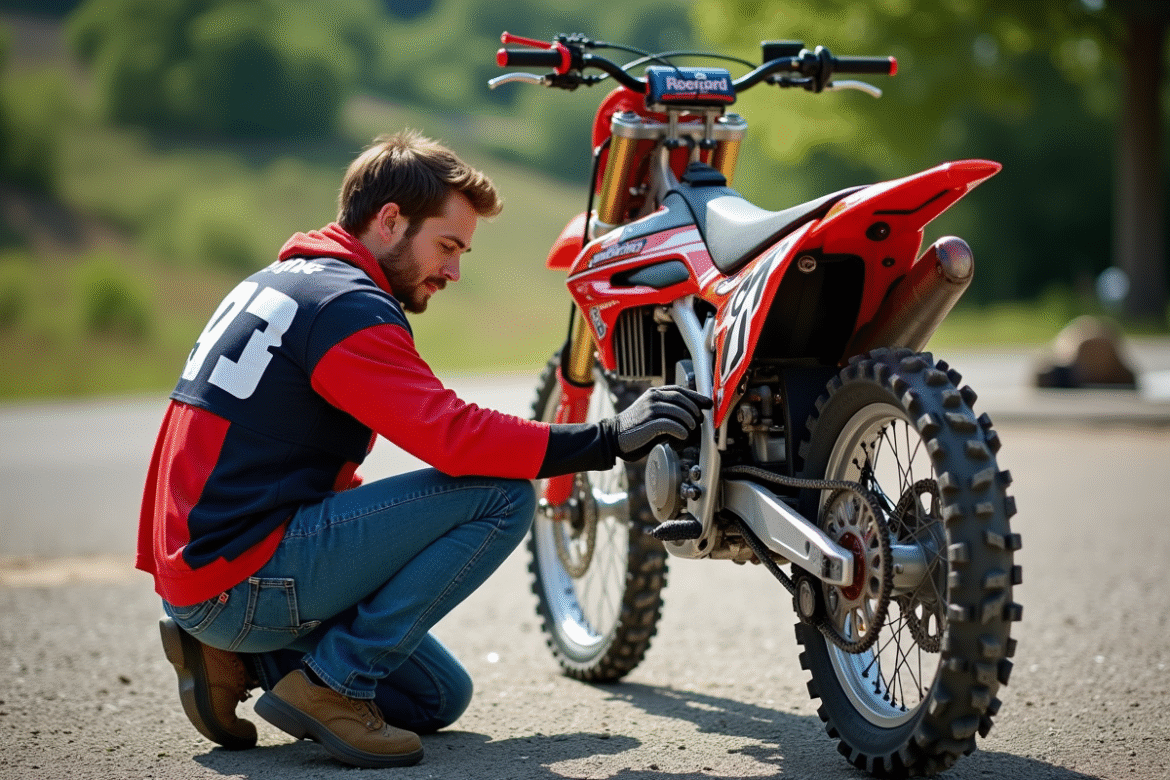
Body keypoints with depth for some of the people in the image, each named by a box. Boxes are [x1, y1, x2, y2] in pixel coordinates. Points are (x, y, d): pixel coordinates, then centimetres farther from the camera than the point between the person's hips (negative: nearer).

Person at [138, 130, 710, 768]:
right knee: (503, 493, -17)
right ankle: (332, 679, -11)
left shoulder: (274, 282, 17)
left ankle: (243, 660, 11)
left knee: (440, 698, 20)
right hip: (241, 579, -10)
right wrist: (608, 440, -23)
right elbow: (455, 438, -26)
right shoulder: (347, 306, -15)